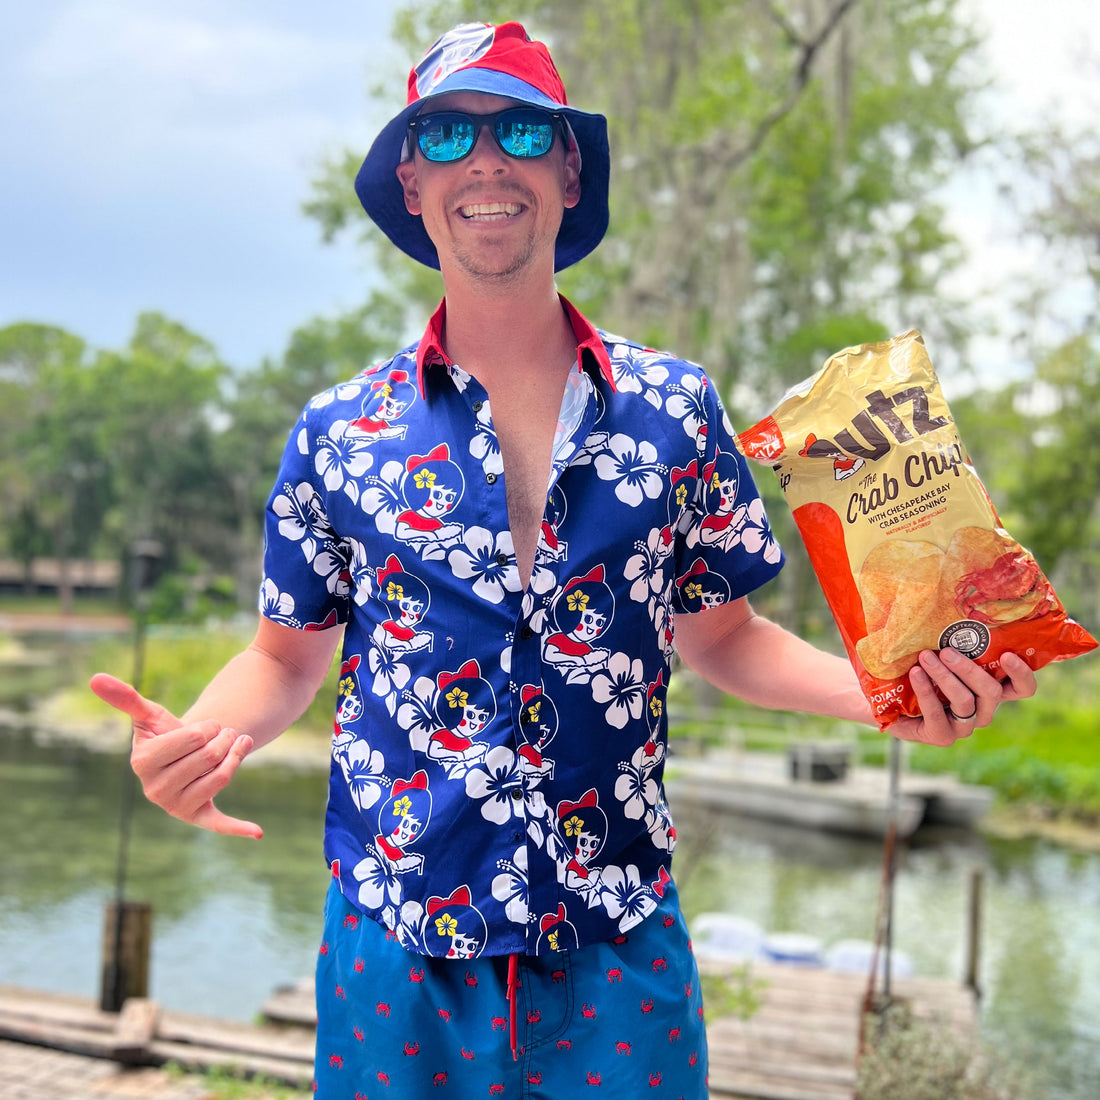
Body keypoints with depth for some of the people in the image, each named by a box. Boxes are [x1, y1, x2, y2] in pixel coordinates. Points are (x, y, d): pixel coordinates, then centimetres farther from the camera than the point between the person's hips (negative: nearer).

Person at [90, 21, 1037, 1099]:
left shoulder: (675, 409, 0)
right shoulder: (337, 433, -1)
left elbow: (715, 633, 7)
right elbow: (286, 657, 7)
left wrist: (885, 690, -9)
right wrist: (196, 735, -14)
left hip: (617, 942, 1)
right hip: (397, 947, 0)